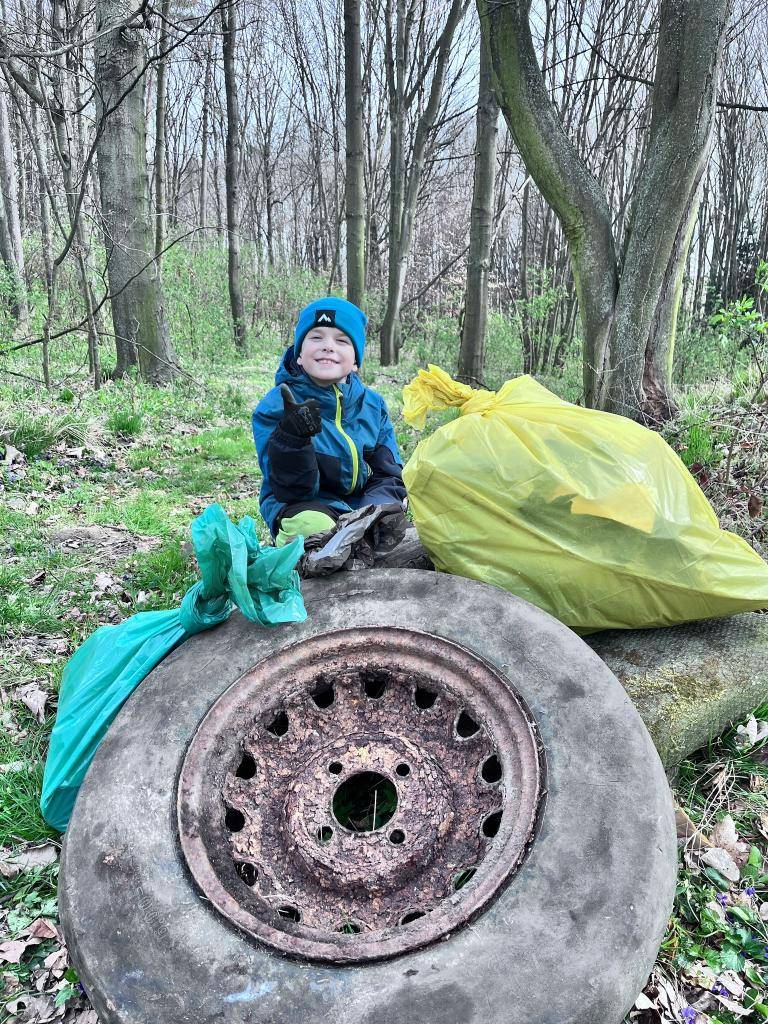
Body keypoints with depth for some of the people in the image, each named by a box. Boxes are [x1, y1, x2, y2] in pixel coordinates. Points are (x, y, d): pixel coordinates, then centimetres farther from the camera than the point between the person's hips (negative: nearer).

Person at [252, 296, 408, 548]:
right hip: (306, 507, -4)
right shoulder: (274, 407, -12)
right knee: (312, 525, -36)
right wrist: (291, 437, -36)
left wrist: (379, 509, -18)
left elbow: (388, 473, 5)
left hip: (365, 505, 4)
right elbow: (292, 490, -18)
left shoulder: (373, 404, 2)